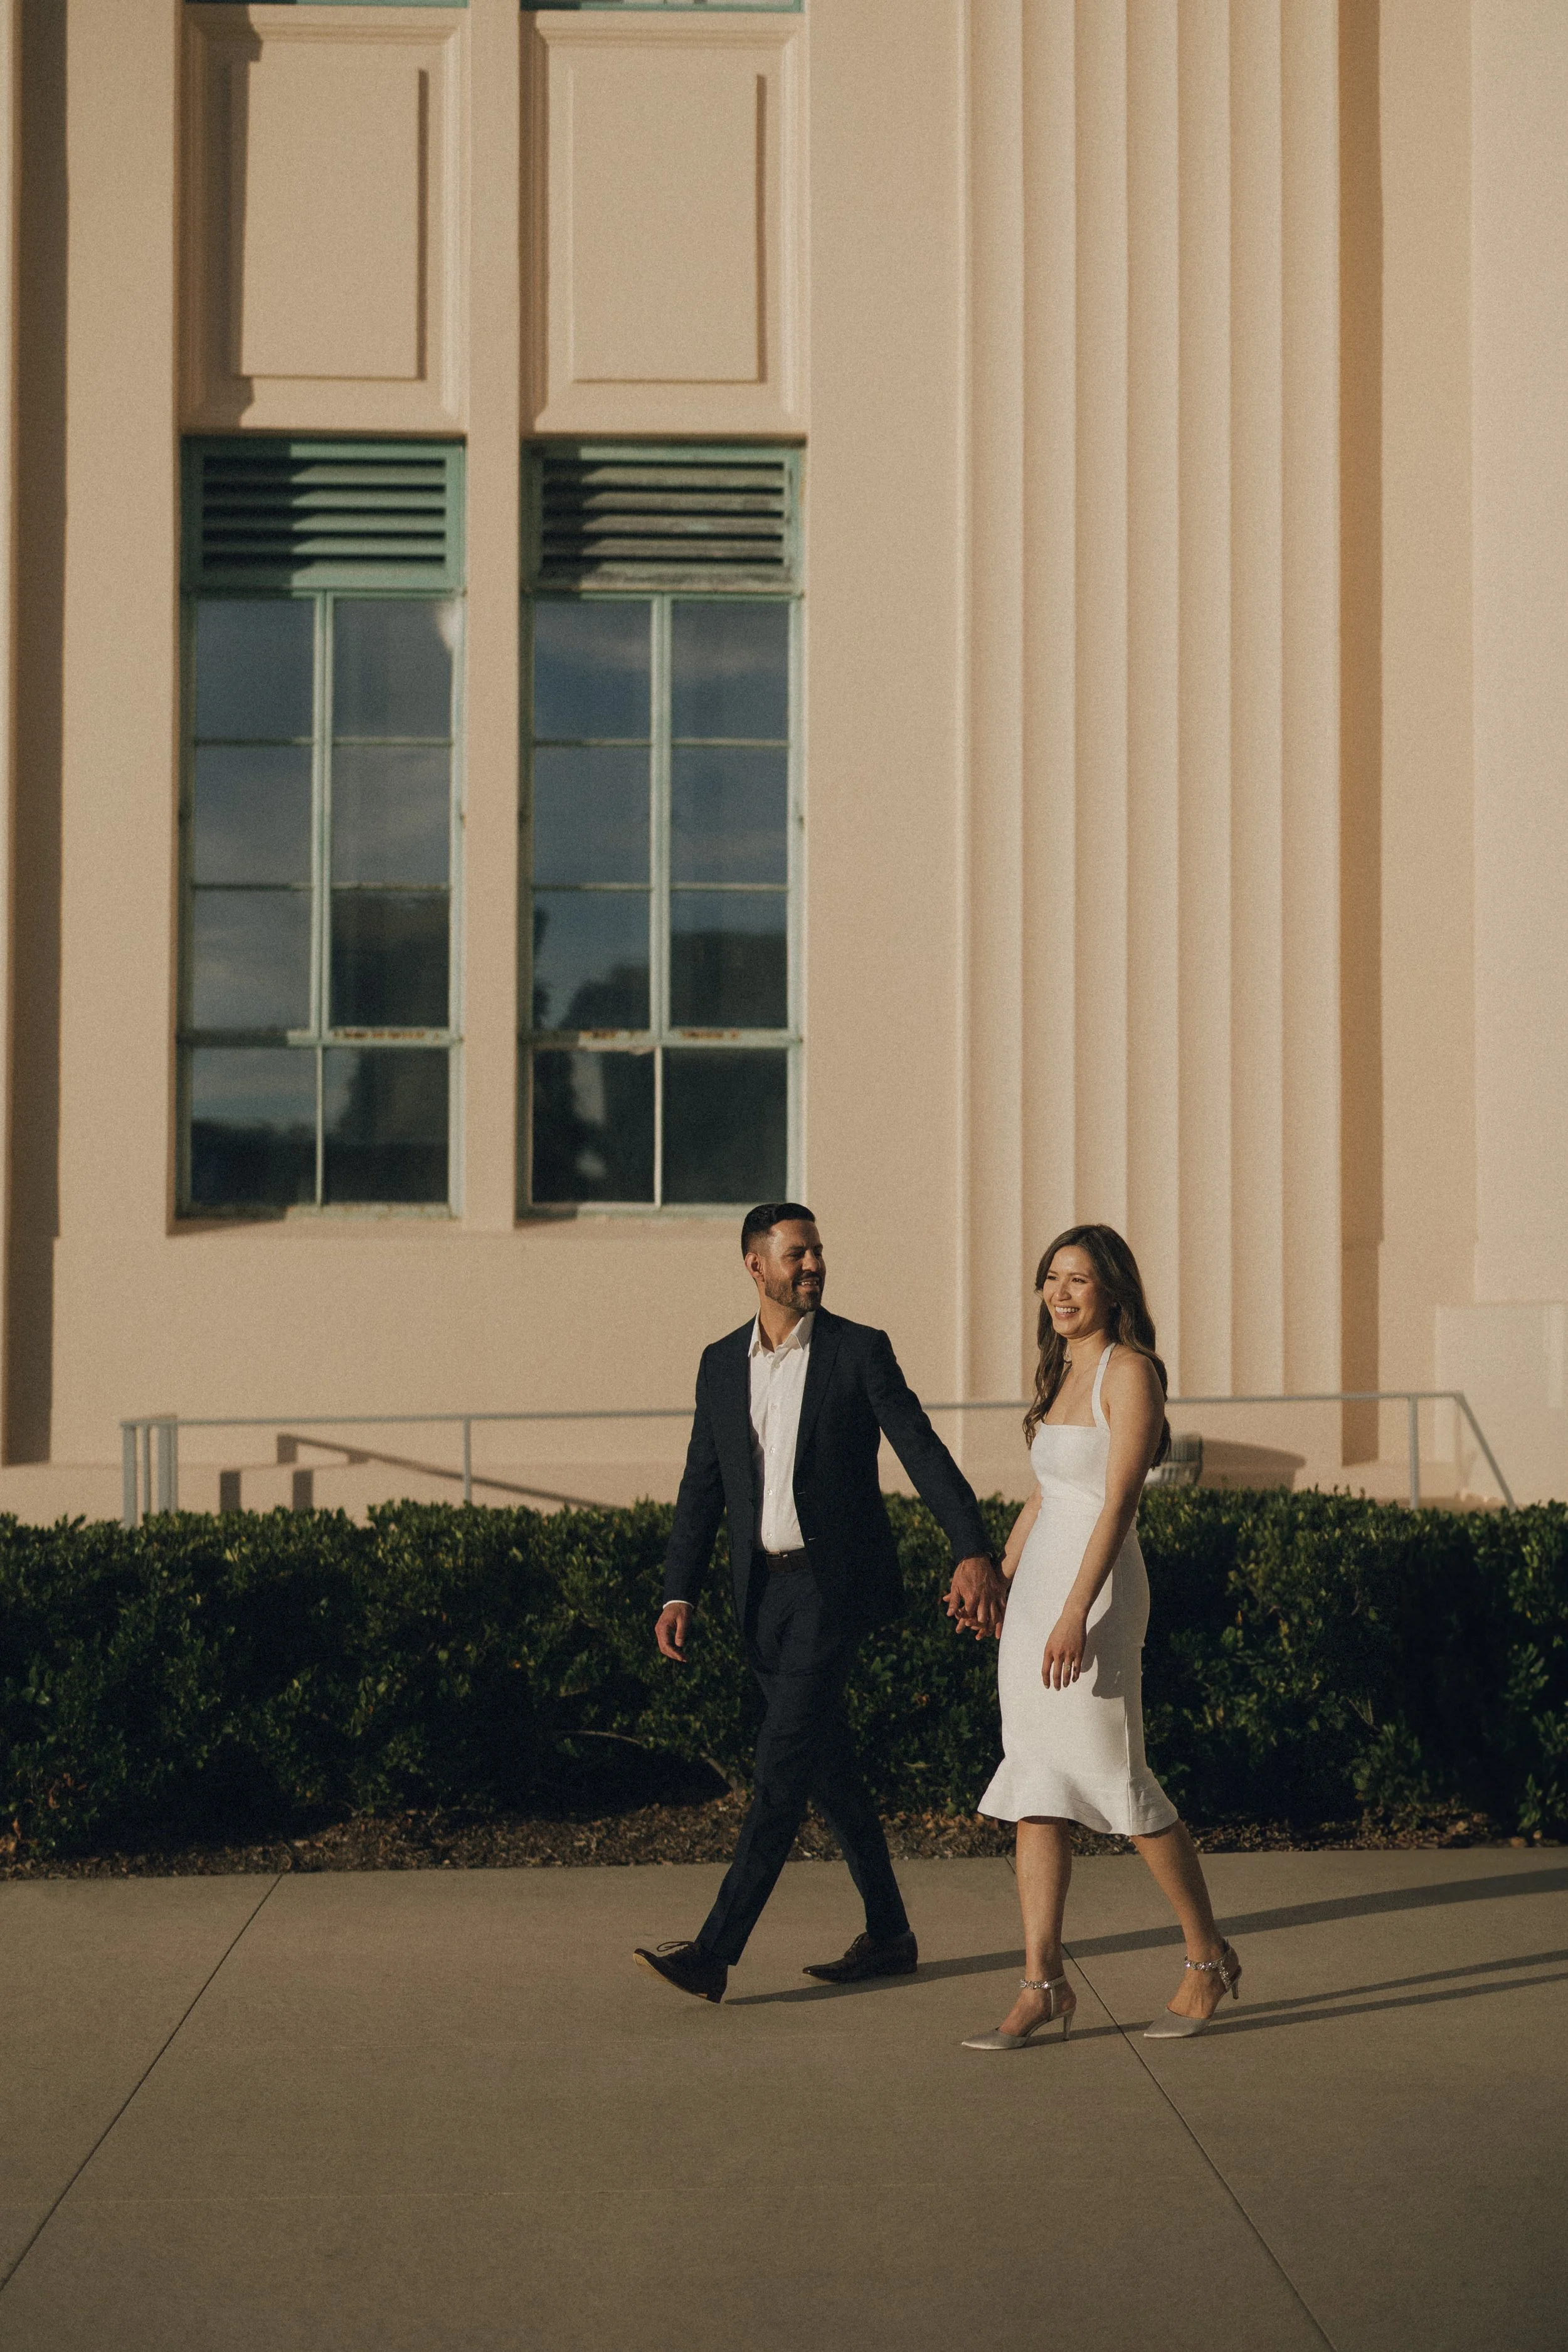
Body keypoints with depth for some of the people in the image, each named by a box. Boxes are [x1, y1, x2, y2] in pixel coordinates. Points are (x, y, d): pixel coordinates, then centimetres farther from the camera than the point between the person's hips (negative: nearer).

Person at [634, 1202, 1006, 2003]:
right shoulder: (721, 1365, 8)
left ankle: (715, 1950, -10)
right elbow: (701, 1488, 10)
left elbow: (924, 1453, -11)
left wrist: (974, 1552, -23)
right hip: (764, 1589, 5)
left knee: (783, 1759, -10)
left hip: (835, 1583, -5)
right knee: (829, 1763, 11)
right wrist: (679, 1594, 0)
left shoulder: (860, 1351, -5)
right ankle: (888, 1935, 23)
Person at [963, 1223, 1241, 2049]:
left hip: (1097, 1592, -8)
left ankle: (1208, 1959, 17)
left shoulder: (1130, 1372, -11)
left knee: (1119, 1783, 0)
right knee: (1035, 1792, 4)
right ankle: (1042, 1983, 7)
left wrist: (1075, 1615, -25)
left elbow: (1117, 1502, -19)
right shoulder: (1060, 1374, 14)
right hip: (1037, 1587, 8)